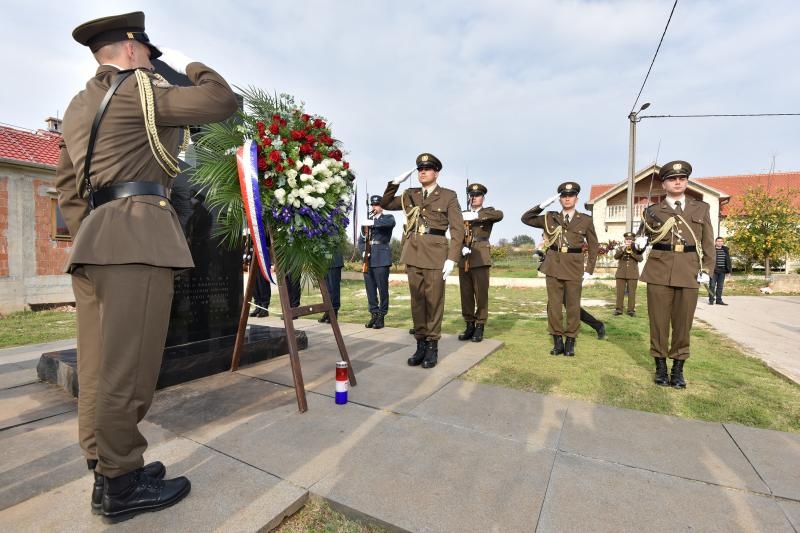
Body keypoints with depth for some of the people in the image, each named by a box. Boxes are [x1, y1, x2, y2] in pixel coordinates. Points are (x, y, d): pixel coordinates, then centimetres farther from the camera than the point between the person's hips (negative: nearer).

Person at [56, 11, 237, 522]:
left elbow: (67, 185, 23)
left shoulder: (79, 105, 26)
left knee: (101, 365, 11)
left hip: (95, 240, 10)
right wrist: (189, 65, 20)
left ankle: (105, 471, 24)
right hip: (137, 236, -9)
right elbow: (222, 101, 2)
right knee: (126, 367, -4)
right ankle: (120, 484, 9)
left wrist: (87, 237, 22)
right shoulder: (139, 88, 1)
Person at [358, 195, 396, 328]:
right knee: (370, 288, 6)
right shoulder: (367, 221, 20)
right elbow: (360, 240, 16)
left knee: (382, 288, -3)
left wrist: (373, 222, -29)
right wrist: (363, 251, -3)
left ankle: (381, 316, 5)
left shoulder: (388, 217, 7)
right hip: (368, 259, 5)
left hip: (381, 258, -5)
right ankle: (374, 315, 15)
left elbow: (391, 223, -19)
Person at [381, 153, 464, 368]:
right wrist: (395, 183, 7)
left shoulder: (448, 196, 4)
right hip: (413, 252, 4)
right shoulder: (410, 195, 14)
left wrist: (452, 258, -12)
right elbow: (385, 204, 22)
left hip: (435, 252, -3)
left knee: (434, 300, 2)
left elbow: (457, 228, -2)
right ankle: (420, 344, 16)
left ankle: (432, 346, 13)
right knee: (417, 300, 7)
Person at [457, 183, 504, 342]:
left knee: (481, 294, -2)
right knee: (466, 294, 5)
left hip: (480, 258, -3)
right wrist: (462, 246, -13)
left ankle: (479, 328, 7)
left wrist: (476, 215, -23)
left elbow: (499, 215, -16)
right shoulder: (462, 214, 17)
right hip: (463, 259, 3)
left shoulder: (488, 212, 8)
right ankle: (469, 326, 16)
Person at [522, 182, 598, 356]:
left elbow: (593, 246, 10)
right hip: (553, 265, 1)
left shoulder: (586, 220, 6)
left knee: (573, 305, 4)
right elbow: (526, 219, 8)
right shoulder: (550, 218, 9)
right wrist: (542, 205, -3)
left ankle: (570, 342, 16)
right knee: (554, 304, 3)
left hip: (574, 266, -1)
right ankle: (558, 341, 13)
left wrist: (589, 270, 3)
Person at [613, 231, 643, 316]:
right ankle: (618, 309, 5)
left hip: (633, 274, 0)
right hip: (621, 273, 1)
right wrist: (623, 249, -16)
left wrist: (632, 252, -17)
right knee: (620, 292, 0)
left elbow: (640, 259, -6)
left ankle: (631, 310, 6)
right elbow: (615, 257, -7)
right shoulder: (620, 248, 11)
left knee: (632, 292, 1)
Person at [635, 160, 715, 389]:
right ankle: (660, 366, 17)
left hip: (689, 273, 1)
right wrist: (639, 243, -11)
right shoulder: (653, 210, 8)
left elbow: (707, 242, 12)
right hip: (659, 271, -1)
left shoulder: (701, 208, 13)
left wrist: (706, 269, 2)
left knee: (683, 322, 5)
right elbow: (642, 237, 13)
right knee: (659, 321, 3)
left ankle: (678, 369, 18)